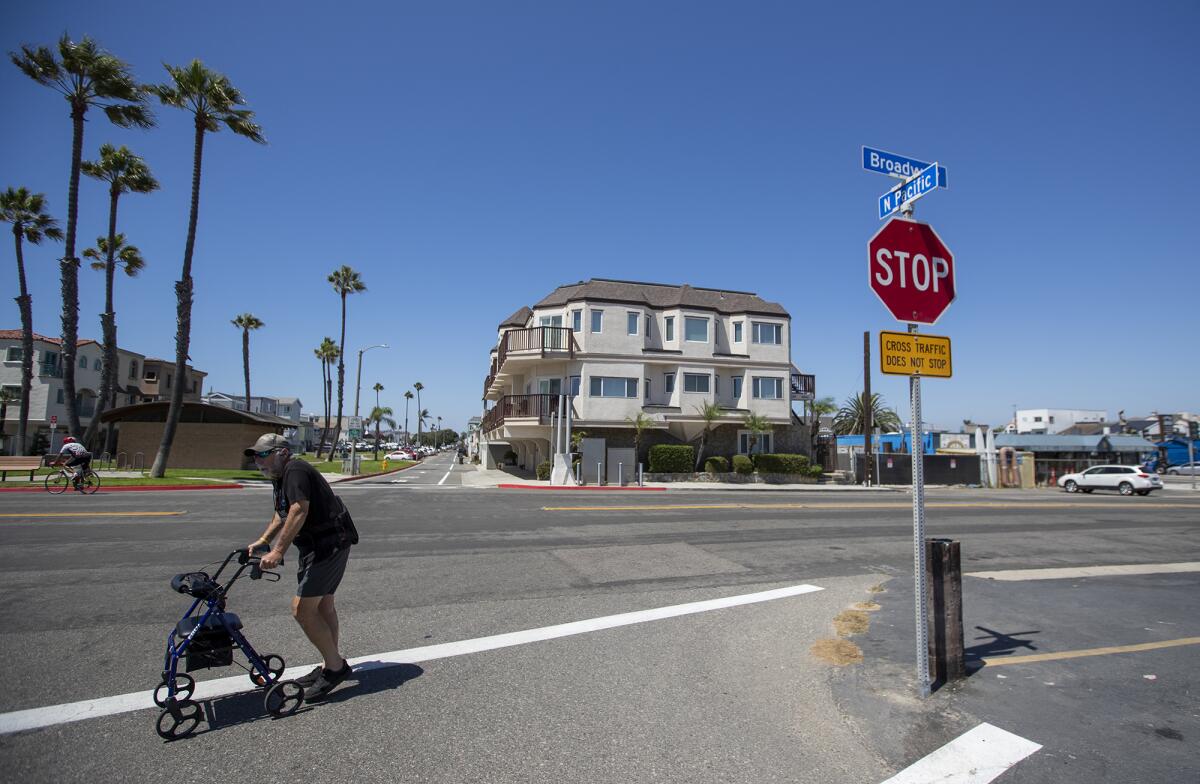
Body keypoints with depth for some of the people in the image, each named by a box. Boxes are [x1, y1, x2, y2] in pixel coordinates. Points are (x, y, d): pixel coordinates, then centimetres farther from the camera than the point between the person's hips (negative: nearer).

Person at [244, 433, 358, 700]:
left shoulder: (295, 471, -16)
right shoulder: (281, 477, 17)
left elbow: (299, 512, -28)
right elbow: (281, 514, 30)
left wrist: (278, 552, -30)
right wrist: (263, 541, 21)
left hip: (328, 545, -11)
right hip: (323, 544, 11)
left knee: (302, 609, -10)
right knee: (323, 605, 17)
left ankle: (335, 665, 1)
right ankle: (330, 665, 30)